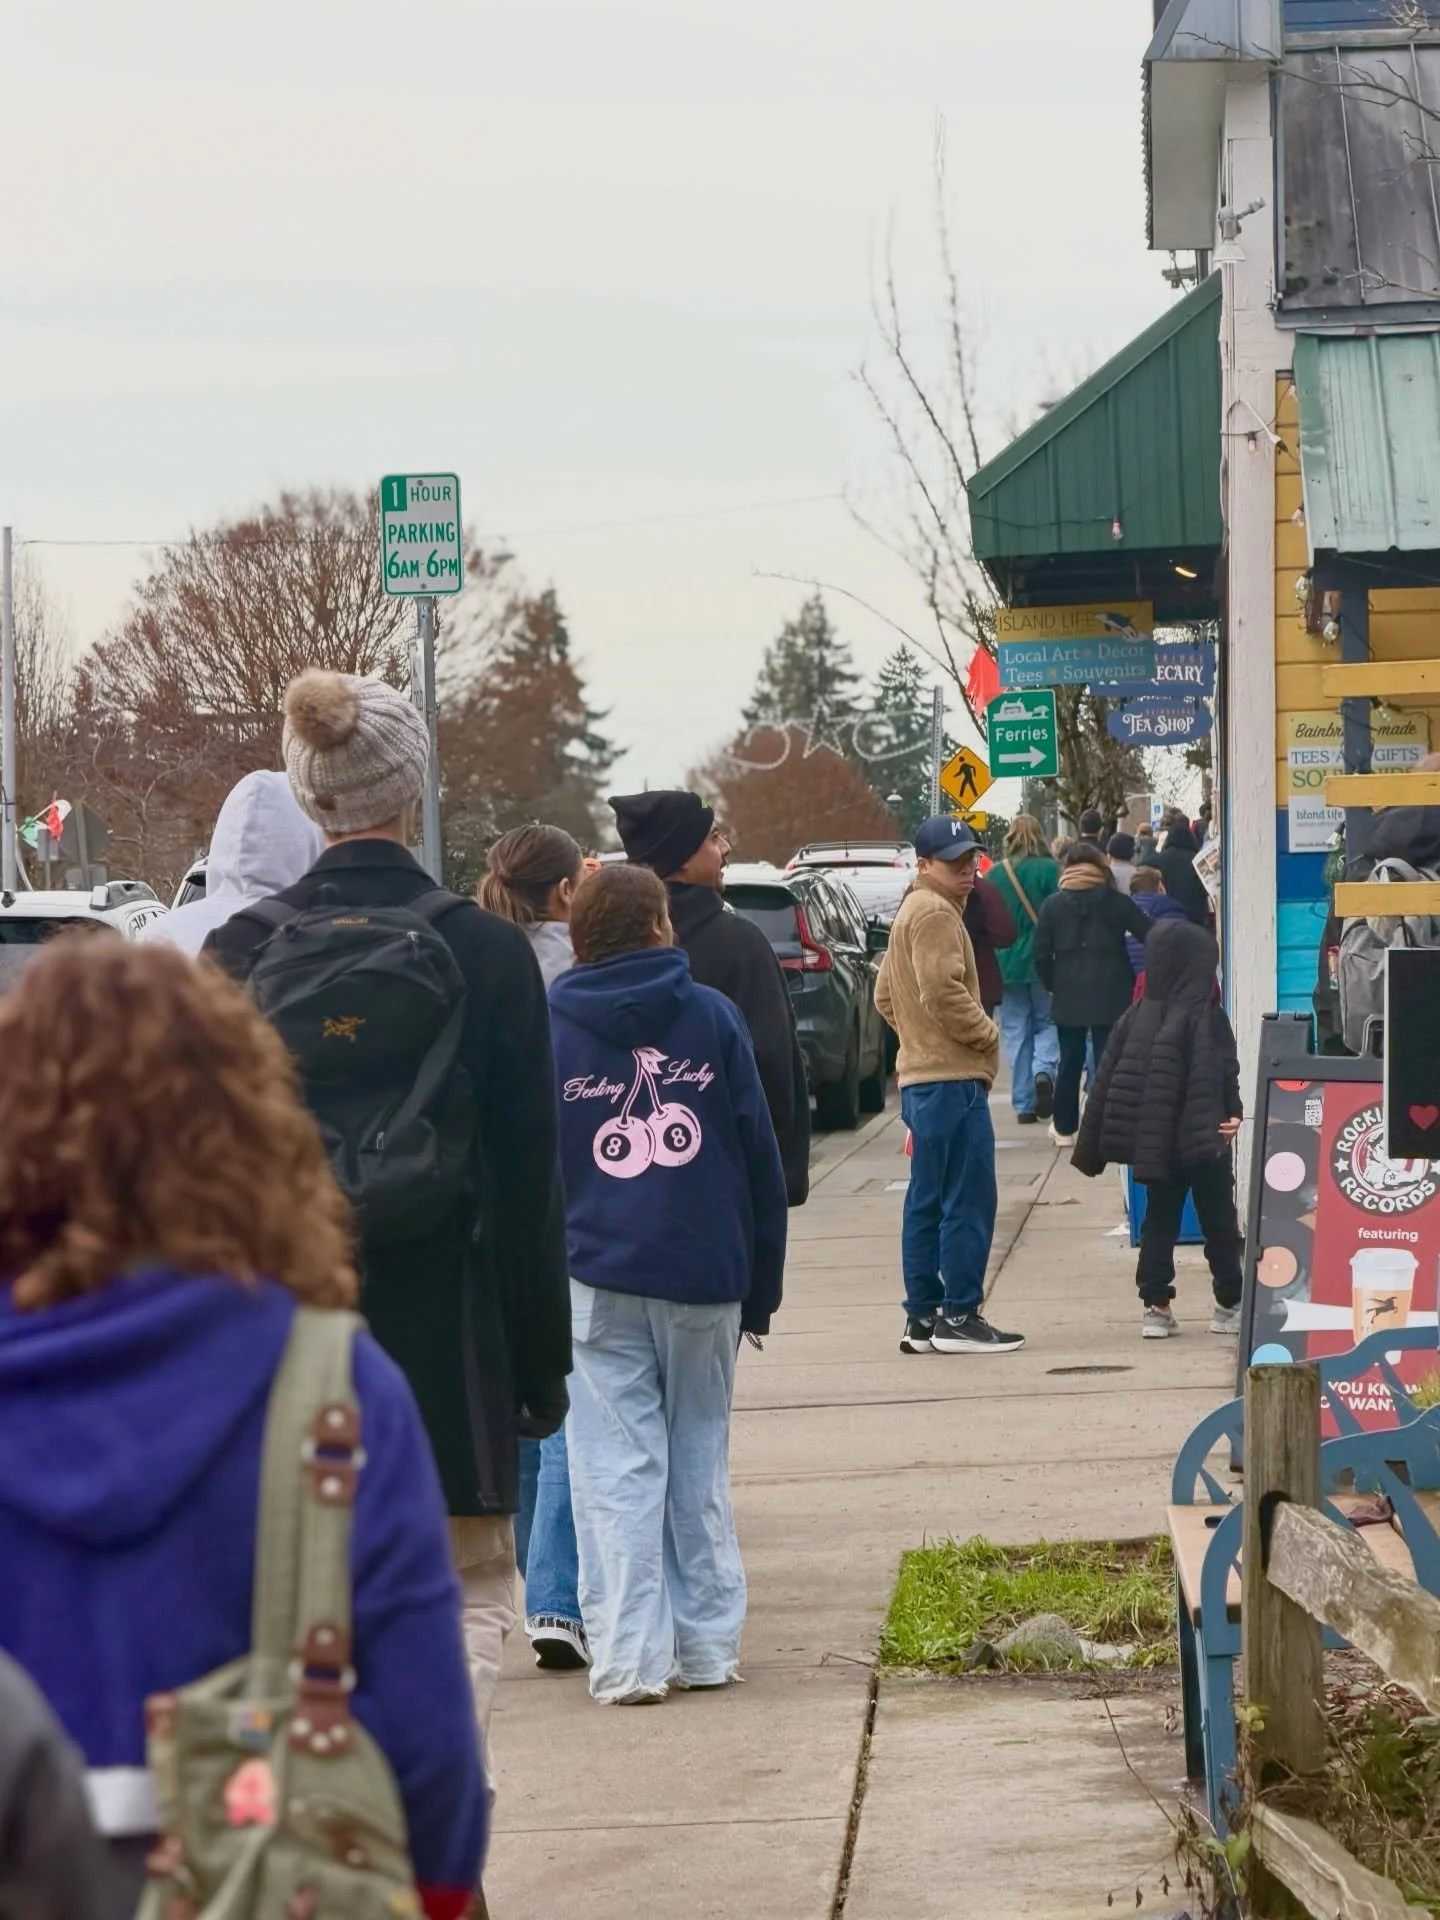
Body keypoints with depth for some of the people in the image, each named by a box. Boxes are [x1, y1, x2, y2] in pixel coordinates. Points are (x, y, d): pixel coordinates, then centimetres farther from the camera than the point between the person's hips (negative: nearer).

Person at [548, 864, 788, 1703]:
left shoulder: (546, 1031, 2)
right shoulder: (712, 1016, 1)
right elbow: (761, 1156, 3)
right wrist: (761, 1286, 9)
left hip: (597, 1280, -1)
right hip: (706, 1275, 1)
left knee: (617, 1469, 0)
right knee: (699, 1460, 12)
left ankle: (632, 1656, -5)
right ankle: (708, 1643, 15)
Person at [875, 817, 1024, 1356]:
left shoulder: (911, 912, 21)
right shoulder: (936, 914, -12)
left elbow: (885, 996, 26)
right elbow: (943, 991, -22)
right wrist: (987, 1034, -10)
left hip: (921, 1078, 11)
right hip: (952, 1078, -11)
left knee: (927, 1202, 11)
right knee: (968, 1200, -8)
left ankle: (923, 1317, 14)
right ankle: (959, 1316, -8)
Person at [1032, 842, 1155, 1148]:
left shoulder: (1053, 905, 2)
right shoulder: (1115, 902, -3)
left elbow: (1042, 954, -1)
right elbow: (1150, 936, -6)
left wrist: (1053, 985, 11)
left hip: (1068, 995, 2)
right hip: (1110, 995, -2)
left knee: (1069, 1062, 14)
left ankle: (1064, 1128, 22)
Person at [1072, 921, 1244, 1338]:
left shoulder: (1137, 1017, 3)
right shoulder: (1206, 1018, -12)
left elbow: (1108, 1078, 4)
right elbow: (1222, 1074, -21)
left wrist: (1092, 1146, 8)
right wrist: (1232, 1115, -14)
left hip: (1152, 1143, 5)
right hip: (1201, 1142, -5)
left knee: (1159, 1221, 12)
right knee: (1219, 1222, 8)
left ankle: (1156, 1305, 7)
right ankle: (1229, 1305, 12)